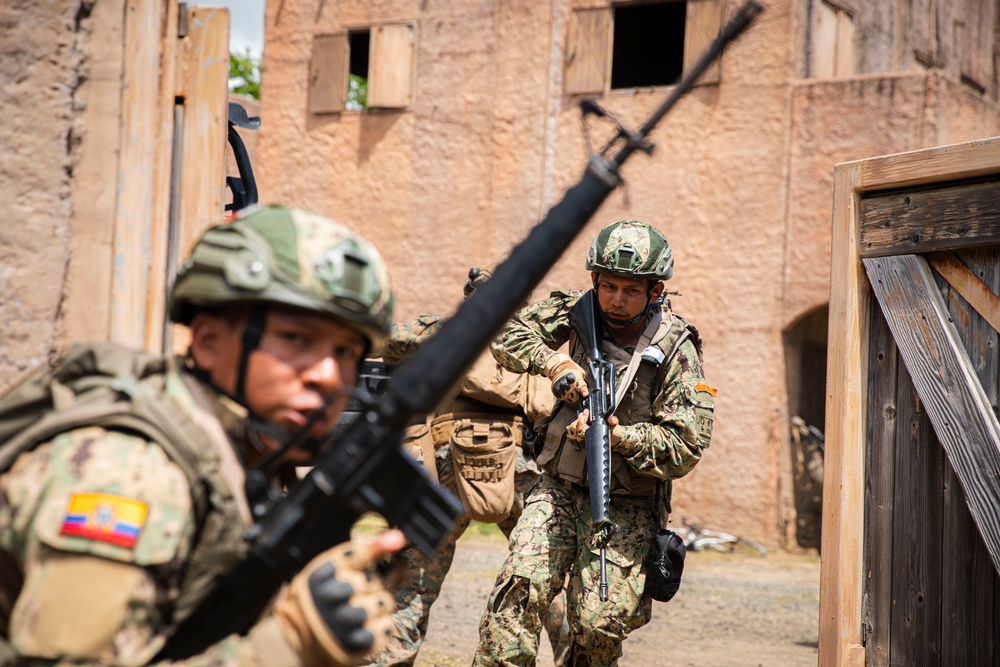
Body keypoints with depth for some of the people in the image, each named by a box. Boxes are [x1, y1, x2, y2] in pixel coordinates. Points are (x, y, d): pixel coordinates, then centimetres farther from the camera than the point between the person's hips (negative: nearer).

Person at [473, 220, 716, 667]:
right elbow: (507, 334, 10)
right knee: (520, 587, -17)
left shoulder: (676, 350, -11)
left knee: (599, 624, -9)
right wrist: (554, 362, -8)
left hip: (626, 507, -2)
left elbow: (685, 446, -14)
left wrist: (618, 437, -26)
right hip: (559, 488, 3)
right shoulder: (578, 313, 0)